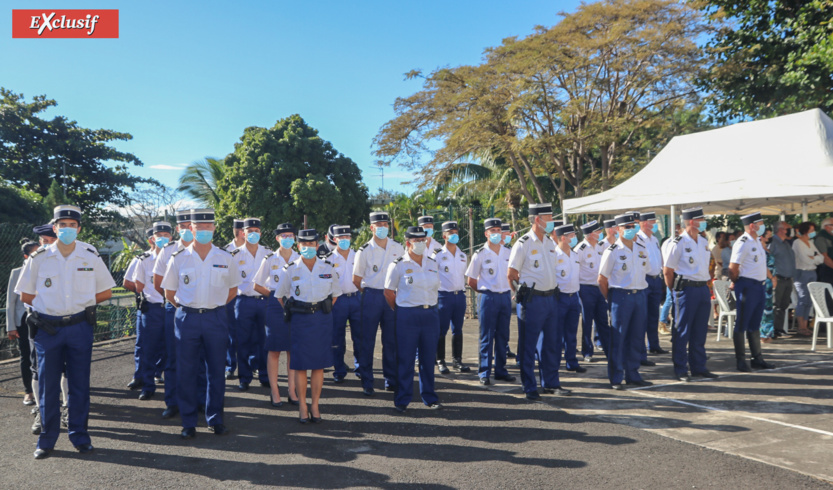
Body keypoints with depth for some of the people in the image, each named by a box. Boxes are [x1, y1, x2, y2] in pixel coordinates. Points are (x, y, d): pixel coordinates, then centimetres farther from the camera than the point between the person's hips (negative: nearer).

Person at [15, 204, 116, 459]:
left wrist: (82, 303, 4)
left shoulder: (91, 257, 1)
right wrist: (48, 306, 5)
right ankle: (46, 440, 17)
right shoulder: (38, 258, 0)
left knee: (79, 384, 6)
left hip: (80, 327, 0)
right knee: (48, 385, 4)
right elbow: (25, 295, 8)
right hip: (48, 329, 0)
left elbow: (106, 291, 9)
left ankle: (79, 436, 18)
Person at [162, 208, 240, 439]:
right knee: (185, 372, 2)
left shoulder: (226, 258, 4)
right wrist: (187, 308, 6)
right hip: (187, 318, 0)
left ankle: (215, 419, 19)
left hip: (216, 318, 1)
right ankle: (188, 422, 14)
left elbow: (232, 289, 15)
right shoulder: (178, 258, 2)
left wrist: (215, 305, 9)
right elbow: (169, 293, 10)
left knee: (216, 371, 6)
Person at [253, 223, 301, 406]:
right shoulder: (269, 259, 0)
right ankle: (274, 391, 10)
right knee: (274, 349, 1)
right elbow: (257, 286, 6)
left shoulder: (300, 259, 5)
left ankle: (292, 390, 13)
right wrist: (274, 295, 4)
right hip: (276, 306, -2)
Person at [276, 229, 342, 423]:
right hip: (300, 320, -1)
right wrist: (293, 312, 5)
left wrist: (324, 310, 9)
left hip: (322, 319, 2)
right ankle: (302, 406, 13)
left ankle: (315, 405, 16)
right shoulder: (290, 269, -2)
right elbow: (280, 295, 9)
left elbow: (335, 293, 14)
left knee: (319, 364, 5)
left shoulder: (327, 267, 3)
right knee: (300, 364, 1)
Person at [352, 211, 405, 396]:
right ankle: (366, 383, 9)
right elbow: (356, 280, 3)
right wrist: (369, 294, 4)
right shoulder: (364, 251, -2)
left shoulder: (398, 249, 7)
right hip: (371, 296, -2)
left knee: (391, 340, 7)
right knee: (367, 341, 0)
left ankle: (391, 380, 18)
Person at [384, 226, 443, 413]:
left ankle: (429, 397, 22)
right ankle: (402, 399, 13)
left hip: (431, 314, 4)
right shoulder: (398, 265, -4)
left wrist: (430, 306, 12)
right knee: (405, 359, 1)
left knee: (429, 357, 10)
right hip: (407, 315, -4)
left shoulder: (433, 264, 9)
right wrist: (401, 311, 4)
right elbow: (388, 292, 1)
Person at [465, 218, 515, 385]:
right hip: (488, 298, -4)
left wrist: (505, 290, 13)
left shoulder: (508, 253, 8)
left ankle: (501, 370, 19)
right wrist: (485, 292, 6)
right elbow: (471, 281, 1)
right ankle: (484, 373, 6)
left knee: (503, 336, 9)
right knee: (486, 337, -1)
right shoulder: (480, 254, -4)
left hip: (505, 297, 4)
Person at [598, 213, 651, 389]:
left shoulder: (642, 249, 11)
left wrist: (639, 292, 12)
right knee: (618, 338, -2)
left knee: (636, 338, 9)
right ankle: (616, 378, 5)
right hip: (621, 296, -5)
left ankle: (632, 375, 21)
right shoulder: (612, 251, -6)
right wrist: (612, 299, -1)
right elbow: (602, 280, -3)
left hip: (639, 295, 5)